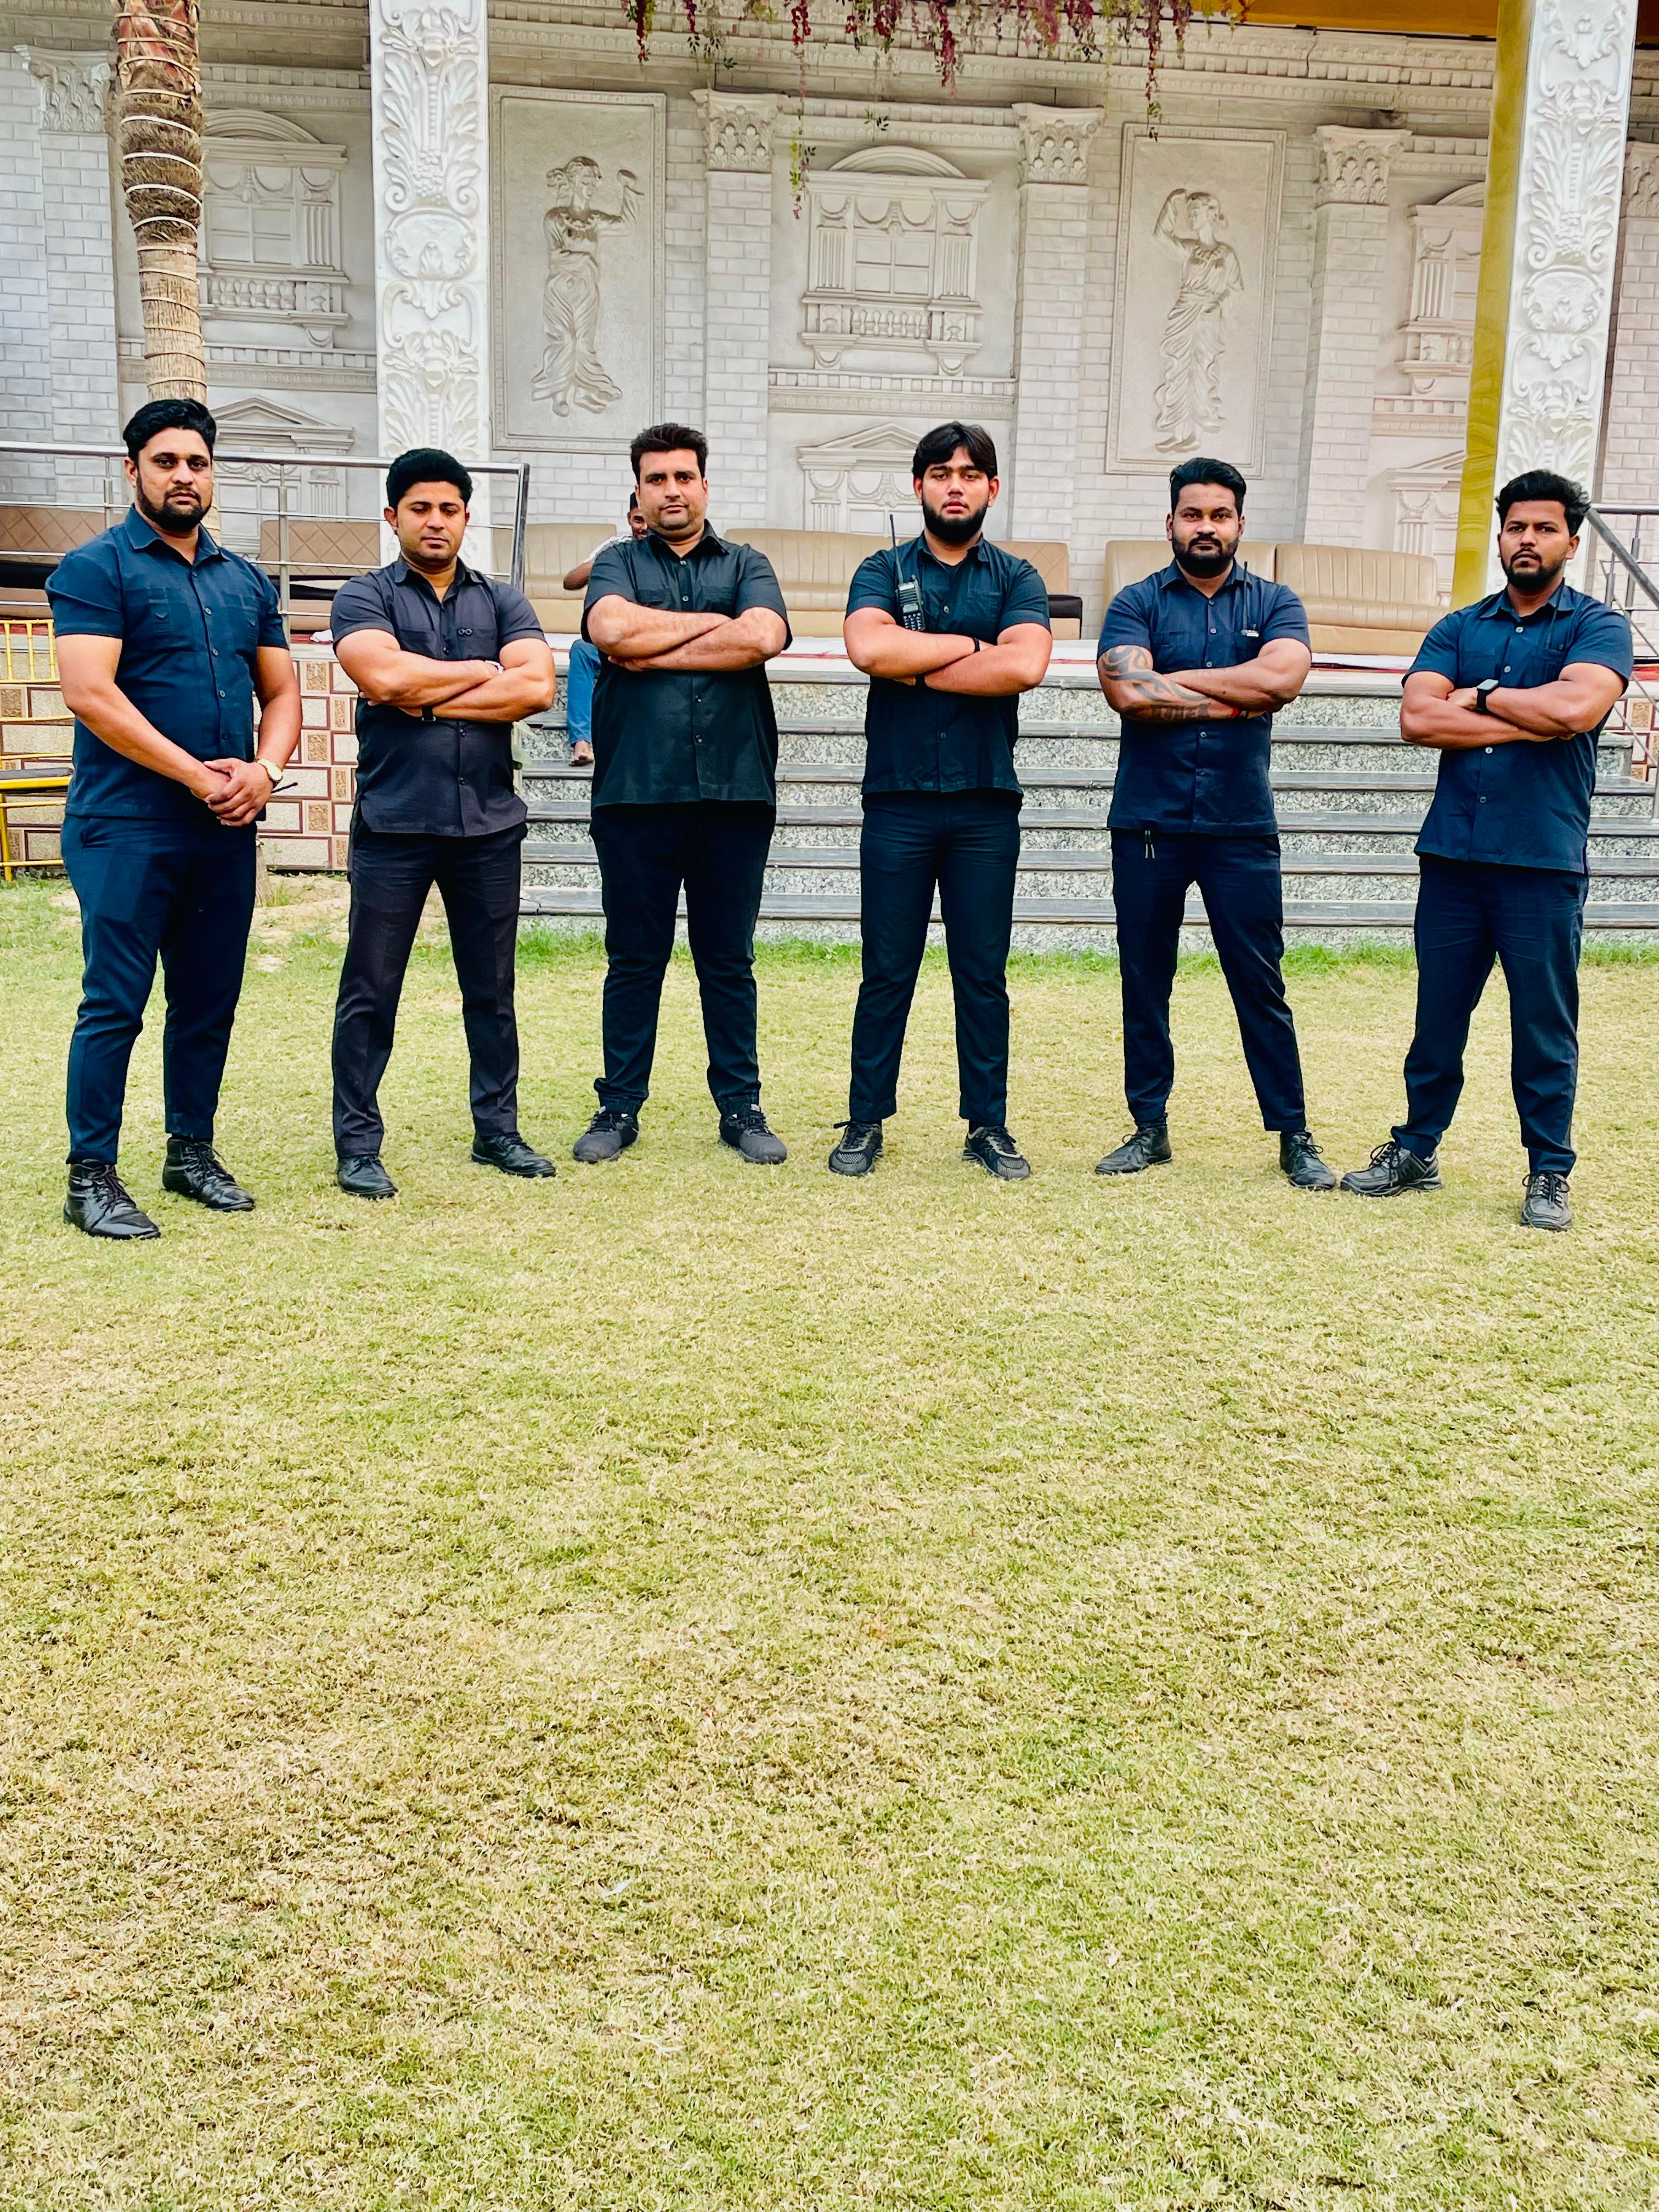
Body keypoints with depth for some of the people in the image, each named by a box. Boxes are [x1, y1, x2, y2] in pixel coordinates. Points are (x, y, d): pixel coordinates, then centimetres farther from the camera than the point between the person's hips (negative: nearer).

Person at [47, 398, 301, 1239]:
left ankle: (192, 1150, 24)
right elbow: (91, 695, -14)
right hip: (127, 827, -6)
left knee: (210, 1001, 11)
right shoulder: (97, 567, -3)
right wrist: (198, 774, -15)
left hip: (226, 829, 6)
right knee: (115, 1004, -4)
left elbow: (281, 693, 16)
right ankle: (91, 1176, 3)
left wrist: (264, 771, -4)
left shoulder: (245, 580, 15)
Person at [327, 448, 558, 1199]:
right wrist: (485, 672, -6)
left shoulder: (502, 601, 11)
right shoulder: (364, 598, 3)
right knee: (370, 991, 1)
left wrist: (429, 697, -9)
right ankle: (357, 1145, 9)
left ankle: (497, 1130, 22)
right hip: (394, 824, -3)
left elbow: (536, 686, -7)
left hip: (488, 824, 3)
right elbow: (386, 675, -18)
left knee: (492, 989, 10)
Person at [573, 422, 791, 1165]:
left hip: (734, 793, 1)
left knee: (728, 961, 7)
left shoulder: (747, 566, 12)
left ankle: (741, 1108, 15)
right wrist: (711, 623, -4)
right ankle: (619, 1108, 14)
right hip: (636, 792, 0)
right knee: (634, 960, 5)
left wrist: (653, 651, -6)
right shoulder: (617, 564, 12)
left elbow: (762, 636, -9)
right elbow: (610, 627, -11)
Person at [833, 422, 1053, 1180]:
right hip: (898, 801, 0)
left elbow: (1025, 665, -13)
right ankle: (865, 1123, 12)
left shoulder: (1018, 579, 8)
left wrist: (916, 666, -8)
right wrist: (972, 644, -7)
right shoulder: (882, 572, 8)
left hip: (986, 805, 1)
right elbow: (867, 647, -14)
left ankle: (988, 1125, 14)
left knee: (983, 975, 6)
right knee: (886, 973, 3)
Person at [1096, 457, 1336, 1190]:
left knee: (1260, 983, 2)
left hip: (1241, 825, 0)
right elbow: (1127, 693, -13)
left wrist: (1168, 678, -10)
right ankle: (1150, 1128, 18)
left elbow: (1282, 676, -14)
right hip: (1148, 821, 0)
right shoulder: (1136, 604, 4)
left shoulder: (1274, 604, 7)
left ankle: (1294, 1135, 9)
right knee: (1144, 980, 7)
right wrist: (1233, 700, -9)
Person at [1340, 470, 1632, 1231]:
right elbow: (1417, 717, -5)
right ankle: (1417, 1149, 23)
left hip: (1545, 861, -3)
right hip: (1453, 854, 3)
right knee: (1437, 1015, 10)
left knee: (1545, 1026, 2)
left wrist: (1481, 696, -6)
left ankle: (1549, 1174, 13)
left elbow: (1576, 707, -18)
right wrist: (1527, 724, -9)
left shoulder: (1598, 627, 3)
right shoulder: (1459, 628, 12)